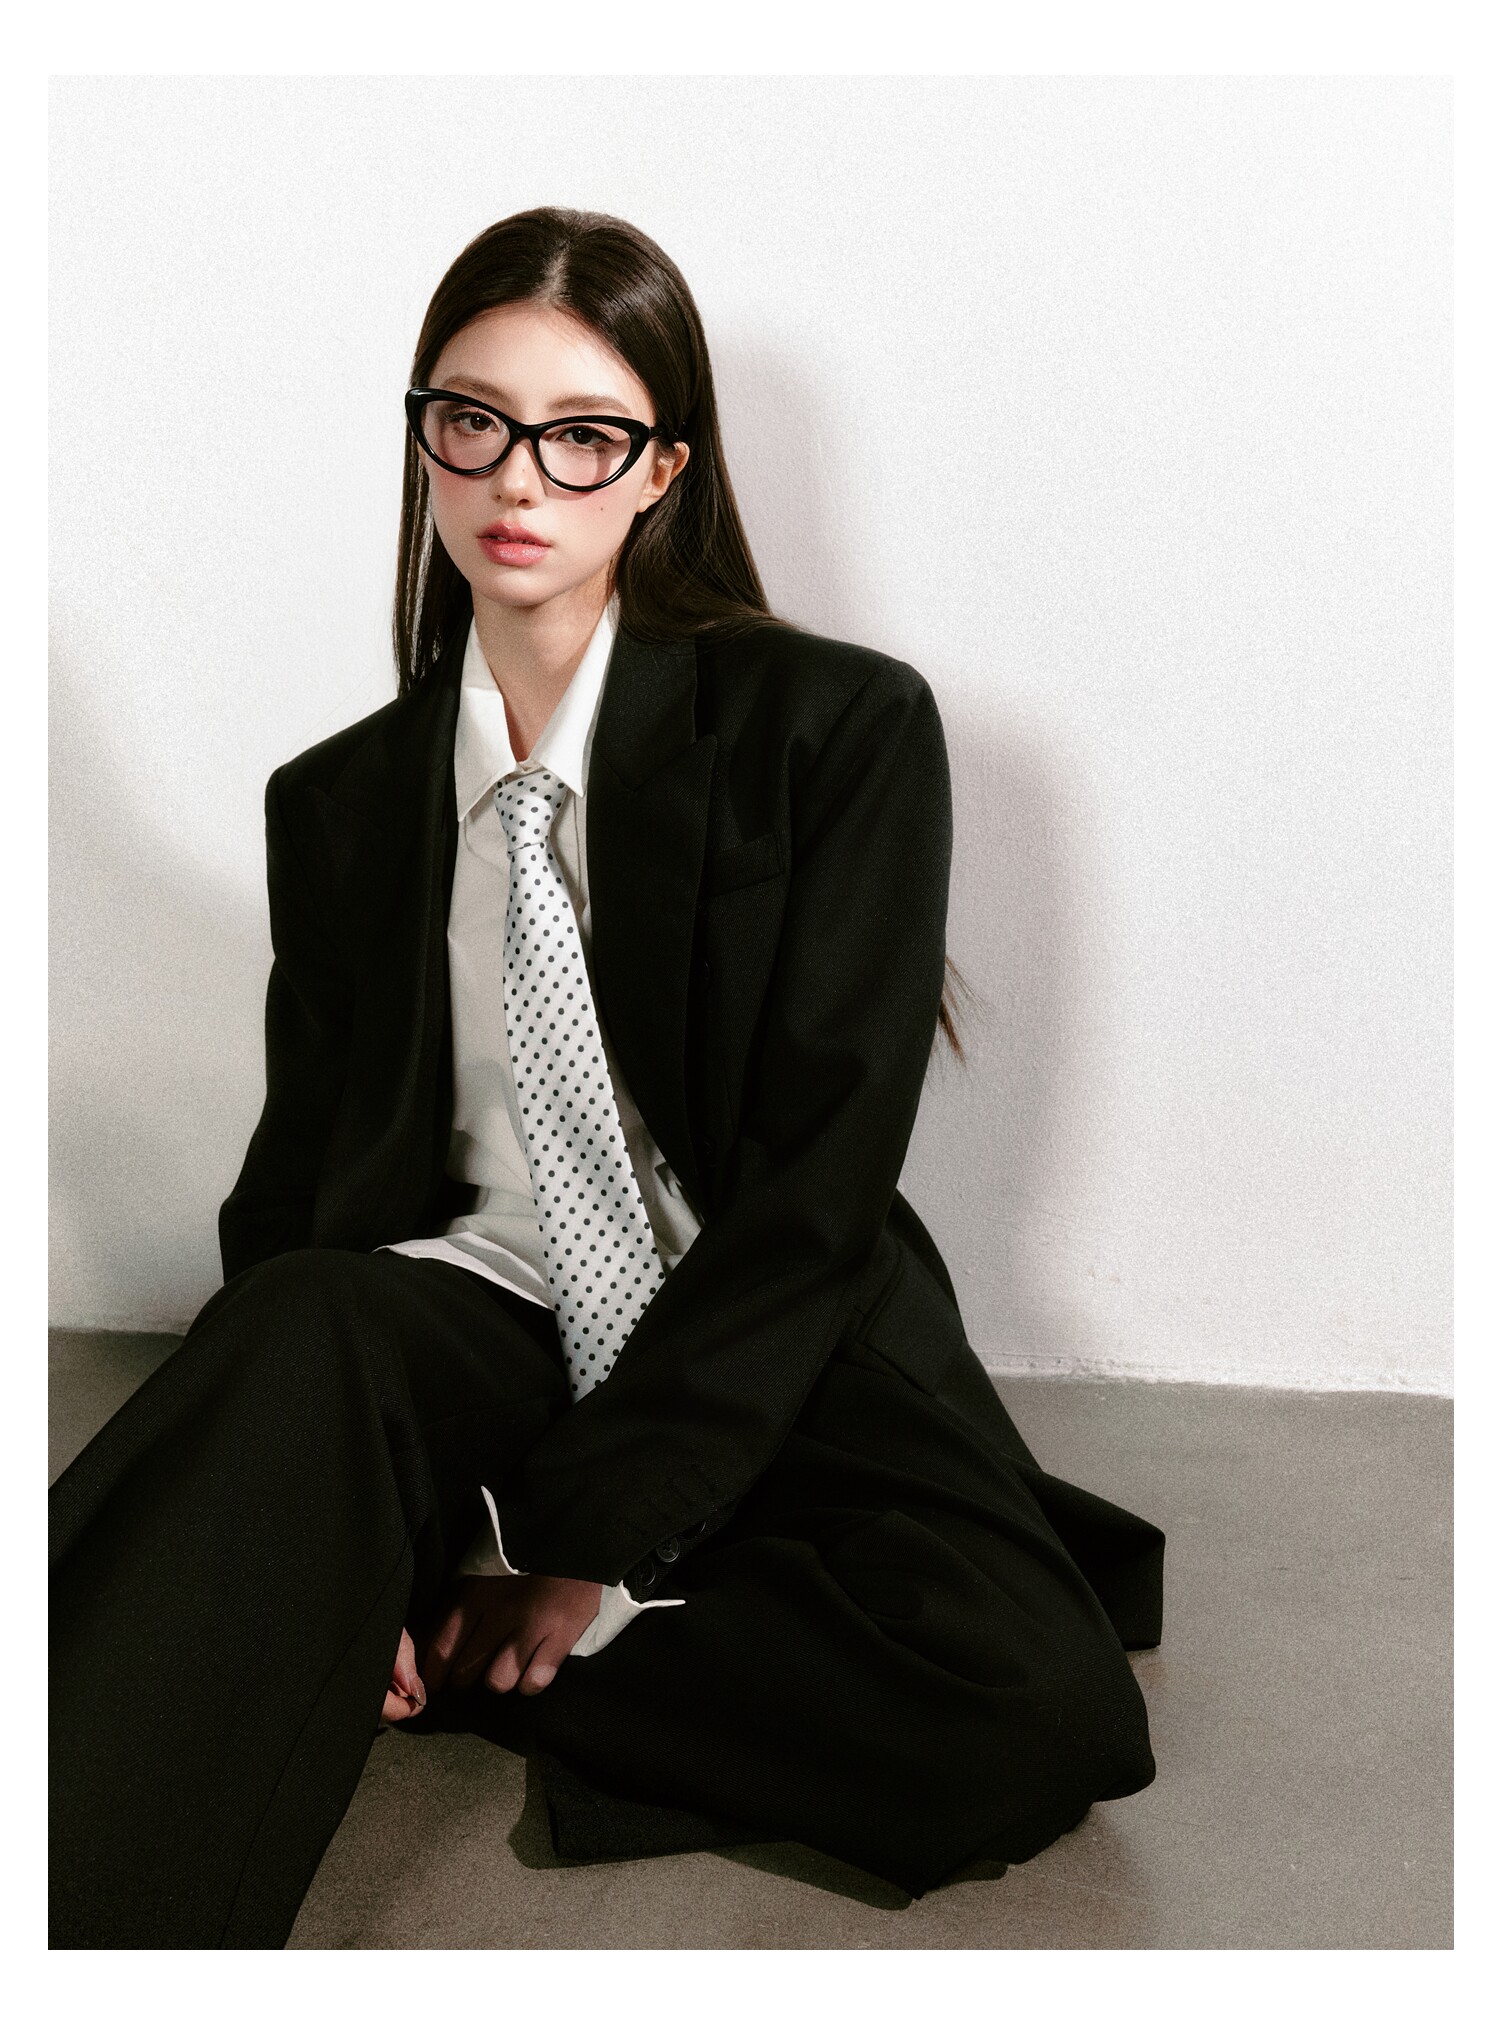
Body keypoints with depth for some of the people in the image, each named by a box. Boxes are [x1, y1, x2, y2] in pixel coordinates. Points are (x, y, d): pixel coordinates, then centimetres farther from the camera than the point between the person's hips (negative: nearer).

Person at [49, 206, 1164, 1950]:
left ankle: (445, 1643, -16)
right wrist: (328, 1538, -13)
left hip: (780, 1340, -1)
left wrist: (598, 1531, -15)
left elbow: (820, 1171, -8)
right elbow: (292, 1182, 8)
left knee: (1032, 1713, -29)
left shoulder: (846, 728, -2)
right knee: (297, 1336, -34)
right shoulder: (338, 807, 11)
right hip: (464, 1333, 1)